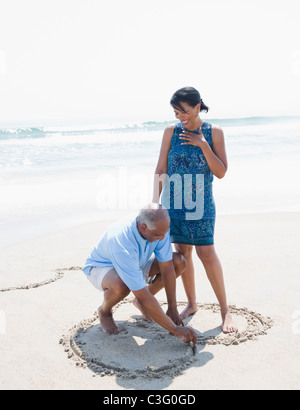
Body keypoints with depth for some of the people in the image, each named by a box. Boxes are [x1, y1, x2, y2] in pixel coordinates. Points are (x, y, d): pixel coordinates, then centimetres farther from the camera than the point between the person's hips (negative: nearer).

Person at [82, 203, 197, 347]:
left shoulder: (159, 227, -26)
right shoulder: (123, 244, -43)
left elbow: (167, 268, -17)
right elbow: (142, 295, -42)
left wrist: (172, 308, -18)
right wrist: (174, 329, -38)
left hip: (136, 264, 6)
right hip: (101, 267, -6)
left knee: (179, 262, -12)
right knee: (121, 286, -42)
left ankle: (141, 303, 9)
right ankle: (104, 311, -4)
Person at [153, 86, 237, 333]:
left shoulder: (214, 132, -2)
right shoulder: (171, 132, 1)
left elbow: (221, 172, -6)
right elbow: (160, 170, 5)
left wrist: (203, 145, -16)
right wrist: (155, 202, 2)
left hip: (201, 202, -2)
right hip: (174, 201, 2)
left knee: (206, 252, -8)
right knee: (183, 252, 6)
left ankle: (225, 309, 6)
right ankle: (192, 304, 23)